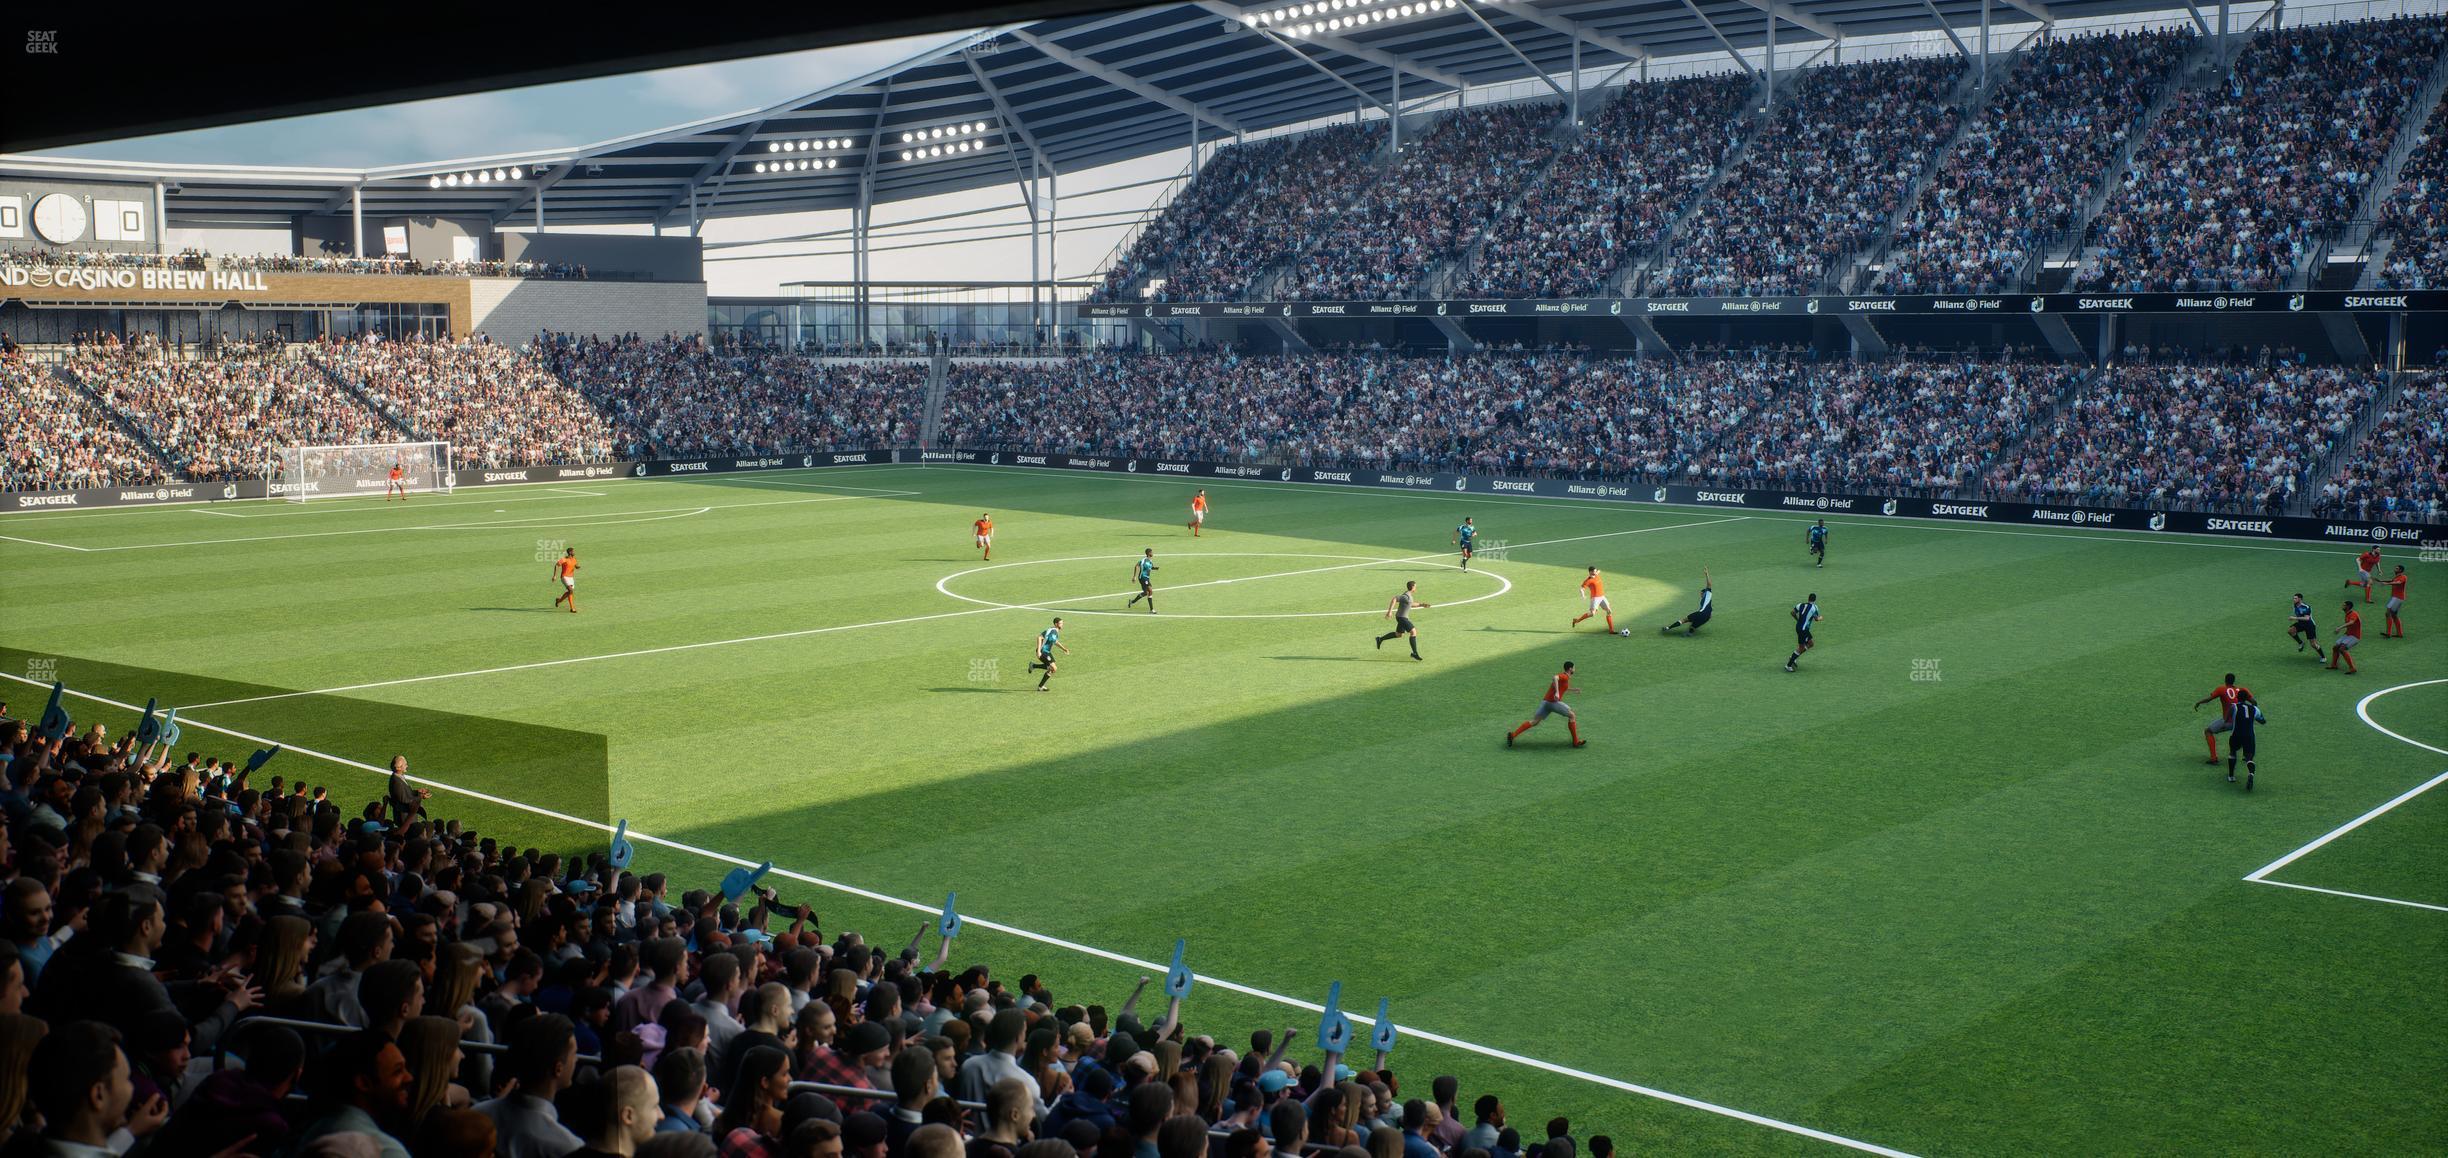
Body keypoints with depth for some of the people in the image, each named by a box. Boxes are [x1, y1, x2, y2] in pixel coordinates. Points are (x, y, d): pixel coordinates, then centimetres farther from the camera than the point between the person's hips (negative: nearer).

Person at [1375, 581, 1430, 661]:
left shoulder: (1409, 595, 10)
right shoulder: (1406, 596, -22)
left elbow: (1411, 605, 26)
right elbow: (1394, 599, -29)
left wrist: (1422, 605, 20)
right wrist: (1390, 611, -33)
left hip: (1403, 617, 10)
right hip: (1402, 617, -10)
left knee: (1398, 635, 22)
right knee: (1413, 632, -13)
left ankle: (1380, 639, 32)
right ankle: (1415, 653, -10)